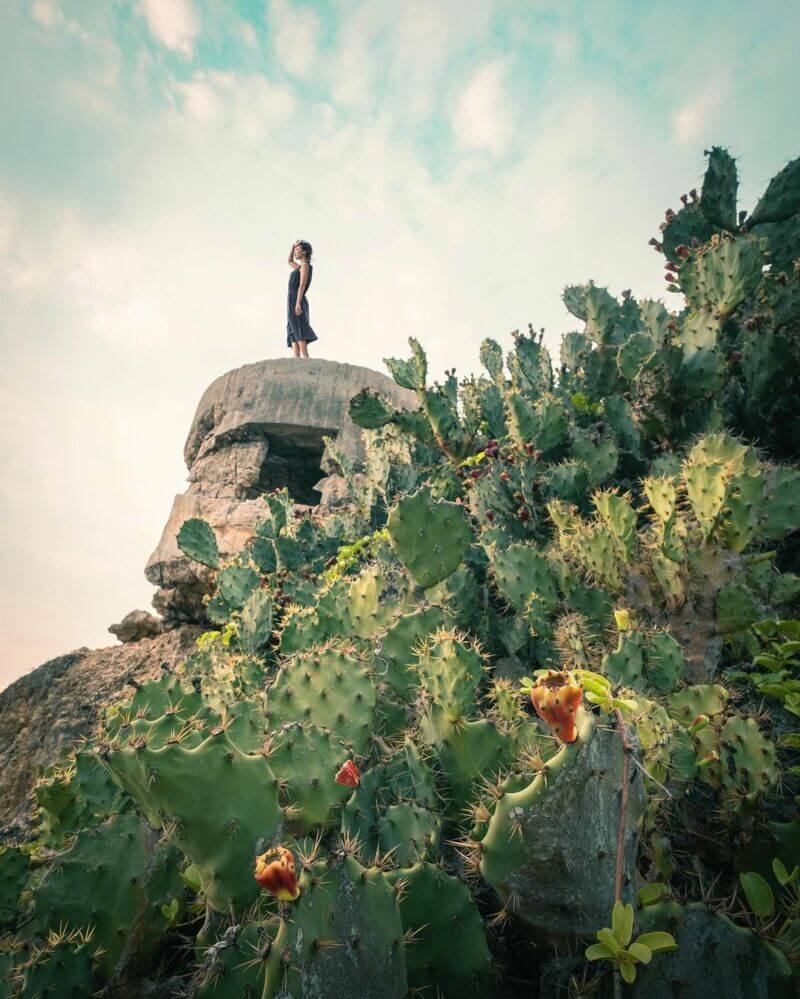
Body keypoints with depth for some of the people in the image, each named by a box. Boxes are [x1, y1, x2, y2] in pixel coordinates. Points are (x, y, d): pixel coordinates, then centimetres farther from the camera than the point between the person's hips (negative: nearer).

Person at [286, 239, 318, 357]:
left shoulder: (305, 265, -3)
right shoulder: (301, 267, 24)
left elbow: (302, 285, -15)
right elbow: (290, 261, 43)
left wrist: (298, 303, -24)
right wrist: (292, 246, 27)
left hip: (296, 300, -9)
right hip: (293, 302, 9)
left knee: (298, 333, -20)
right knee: (293, 335, -4)